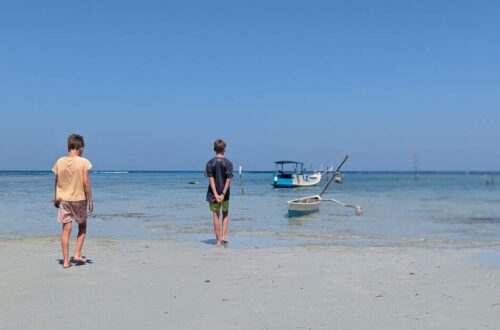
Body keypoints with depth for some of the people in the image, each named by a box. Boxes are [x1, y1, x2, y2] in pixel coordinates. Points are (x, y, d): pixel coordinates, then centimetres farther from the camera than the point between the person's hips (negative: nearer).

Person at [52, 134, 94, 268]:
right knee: (82, 226, 17)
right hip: (79, 198, -2)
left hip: (63, 199, 3)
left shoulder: (60, 161, 1)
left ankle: (66, 261, 4)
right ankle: (77, 254, 9)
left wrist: (56, 198, 17)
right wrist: (90, 199, -4)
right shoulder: (83, 162, -9)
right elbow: (86, 182, -11)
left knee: (66, 229, 4)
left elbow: (57, 181, 6)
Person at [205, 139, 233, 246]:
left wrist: (215, 194, -13)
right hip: (225, 193, 0)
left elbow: (211, 179, -10)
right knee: (225, 214, 19)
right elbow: (228, 180, -11)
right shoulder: (228, 163, -4)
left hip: (213, 193, 0)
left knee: (216, 215, 7)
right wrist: (223, 194, -12)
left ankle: (218, 240, 9)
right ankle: (224, 236, 7)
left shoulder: (210, 163, -3)